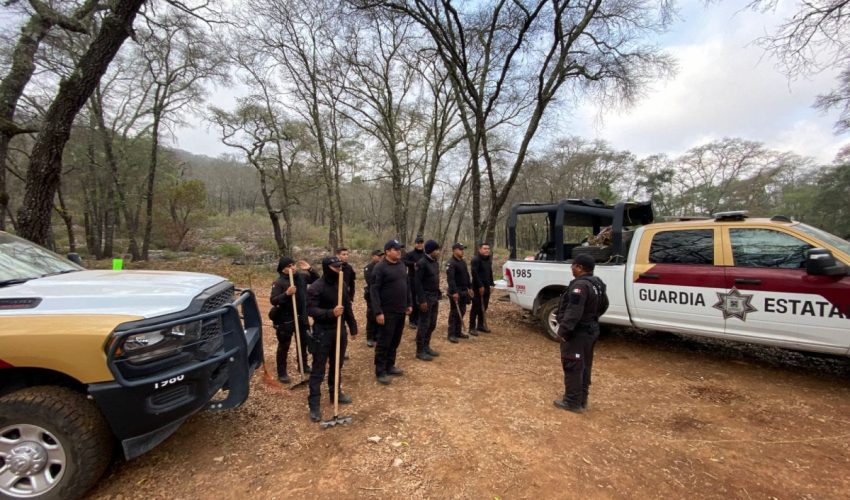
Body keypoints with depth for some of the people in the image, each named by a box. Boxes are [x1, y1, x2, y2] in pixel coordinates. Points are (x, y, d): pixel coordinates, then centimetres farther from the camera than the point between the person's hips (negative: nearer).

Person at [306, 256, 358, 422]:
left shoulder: (341, 284, 6)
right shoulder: (316, 288, -16)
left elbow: (348, 307, 14)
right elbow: (311, 310, -21)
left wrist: (352, 326, 15)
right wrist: (331, 313, -33)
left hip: (339, 330, 6)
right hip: (322, 332, -6)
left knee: (337, 365, 19)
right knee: (318, 369, 2)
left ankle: (336, 393, 36)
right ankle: (314, 404, 11)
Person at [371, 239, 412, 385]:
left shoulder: (401, 265, 9)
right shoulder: (380, 267, -14)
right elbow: (374, 290, -17)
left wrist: (408, 304, 16)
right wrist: (378, 312, -21)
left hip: (400, 311, 7)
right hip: (387, 312, -7)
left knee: (395, 341, 17)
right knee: (384, 343, 3)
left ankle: (390, 366, 31)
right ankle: (380, 372, 16)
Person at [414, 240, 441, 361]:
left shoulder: (435, 263, 10)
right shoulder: (422, 263, -16)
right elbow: (417, 282, -19)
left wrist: (438, 297, 15)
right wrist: (422, 300, -20)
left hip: (434, 297, 8)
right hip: (426, 297, -8)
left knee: (432, 324, 15)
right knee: (424, 325, -1)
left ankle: (426, 346, 29)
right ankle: (420, 351, 10)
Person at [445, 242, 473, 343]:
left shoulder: (463, 262, 14)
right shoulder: (451, 263, -15)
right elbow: (450, 279, -23)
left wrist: (469, 288, 17)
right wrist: (454, 292, -27)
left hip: (464, 291, 9)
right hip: (456, 292, -9)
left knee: (462, 312, 13)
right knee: (454, 313, -5)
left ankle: (458, 332, 24)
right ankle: (451, 334, 1)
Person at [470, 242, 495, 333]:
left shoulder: (489, 259, 14)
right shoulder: (476, 259, -13)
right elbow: (474, 273, -20)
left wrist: (491, 283, 11)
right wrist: (480, 286, -22)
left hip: (486, 287, 8)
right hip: (477, 288, -8)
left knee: (484, 307, 13)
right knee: (476, 308, -4)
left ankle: (480, 325, 24)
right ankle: (472, 327, 4)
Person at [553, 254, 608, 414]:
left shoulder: (580, 285, -24)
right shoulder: (597, 284, 9)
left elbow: (573, 312, -29)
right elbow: (603, 305, 22)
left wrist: (563, 330, -23)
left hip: (577, 333, -10)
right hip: (591, 330, 10)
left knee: (572, 367, 0)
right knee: (584, 366, 17)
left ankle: (572, 402, 9)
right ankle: (582, 400, 29)